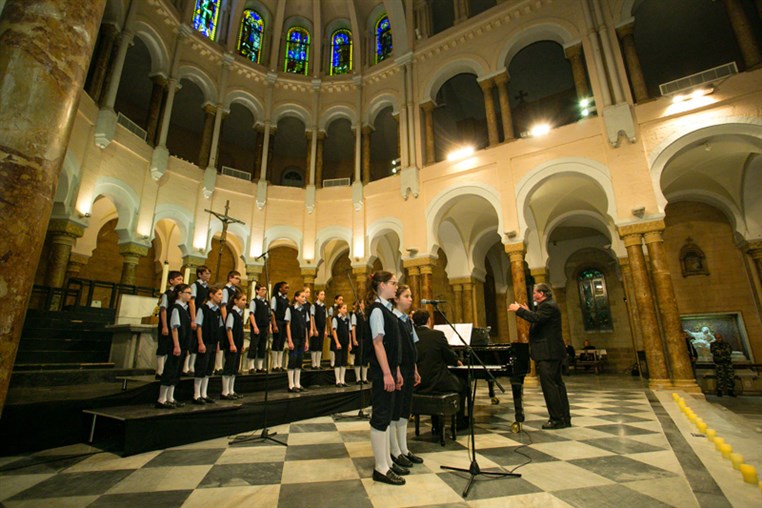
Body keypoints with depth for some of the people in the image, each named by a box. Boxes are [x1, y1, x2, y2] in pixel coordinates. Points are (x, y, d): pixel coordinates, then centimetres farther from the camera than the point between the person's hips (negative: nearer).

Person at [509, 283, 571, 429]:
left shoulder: (548, 306, -14)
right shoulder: (548, 305, 19)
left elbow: (536, 319, -30)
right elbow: (539, 320, 19)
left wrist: (519, 310, -21)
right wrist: (527, 310, 17)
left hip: (548, 352, -11)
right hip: (553, 351, 11)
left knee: (548, 384, -8)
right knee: (557, 383, 14)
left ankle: (557, 419, -3)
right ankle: (565, 418, 21)